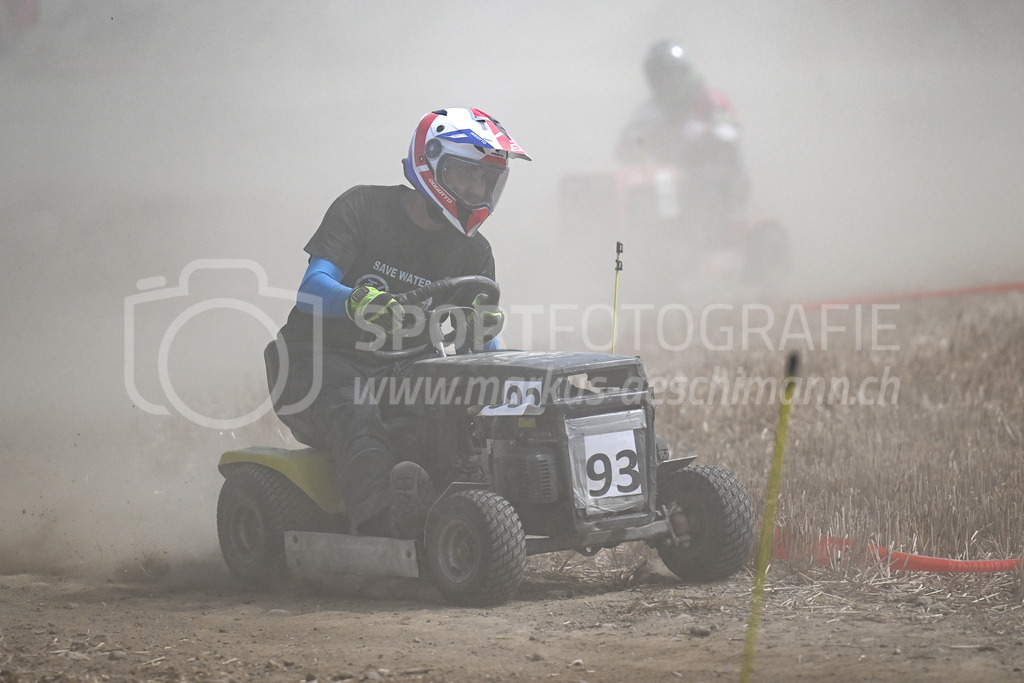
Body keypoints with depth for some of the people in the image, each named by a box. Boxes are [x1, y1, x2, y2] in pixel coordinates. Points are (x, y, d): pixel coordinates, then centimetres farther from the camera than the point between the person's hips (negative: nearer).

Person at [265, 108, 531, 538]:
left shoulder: (472, 253, 10)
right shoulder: (364, 208, -5)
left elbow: (485, 343, 3)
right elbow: (311, 290, -18)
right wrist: (359, 301, -41)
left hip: (394, 373, 5)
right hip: (317, 361, -5)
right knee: (352, 411, -38)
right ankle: (382, 512, -61)